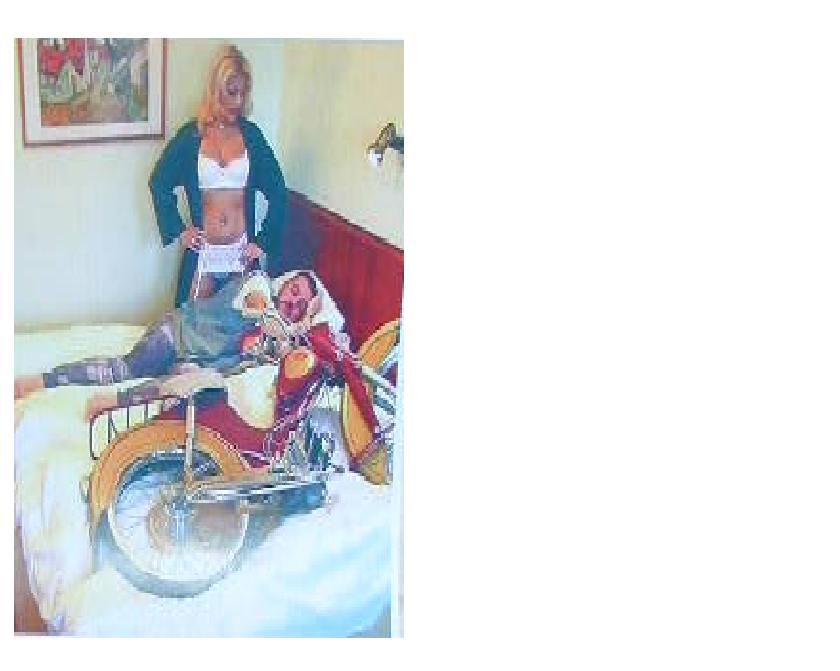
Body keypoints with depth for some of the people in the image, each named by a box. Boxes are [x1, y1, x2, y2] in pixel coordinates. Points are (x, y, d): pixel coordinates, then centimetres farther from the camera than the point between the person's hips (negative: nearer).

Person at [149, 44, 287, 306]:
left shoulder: (251, 134, 2)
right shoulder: (192, 135, 0)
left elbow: (277, 193, 3)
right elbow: (159, 183, 8)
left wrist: (264, 243, -3)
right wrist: (178, 230, 1)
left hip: (242, 252, 1)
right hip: (203, 251, 0)